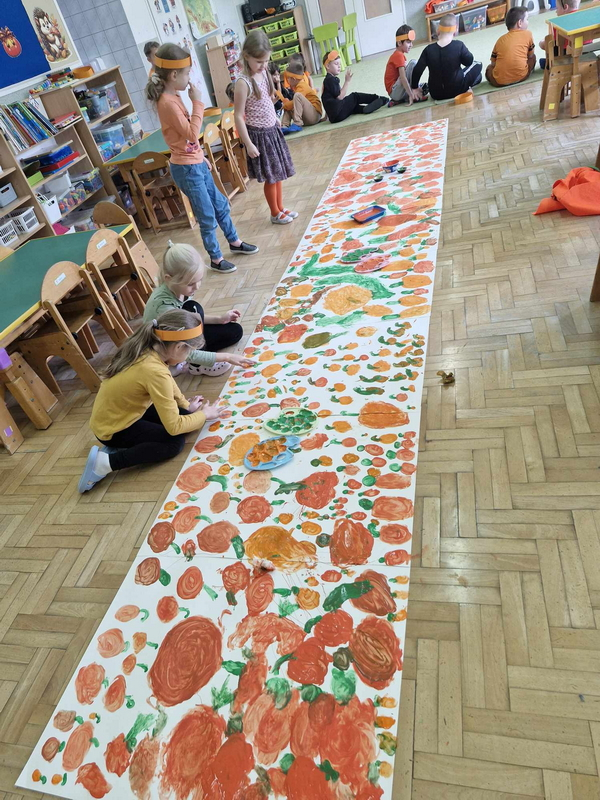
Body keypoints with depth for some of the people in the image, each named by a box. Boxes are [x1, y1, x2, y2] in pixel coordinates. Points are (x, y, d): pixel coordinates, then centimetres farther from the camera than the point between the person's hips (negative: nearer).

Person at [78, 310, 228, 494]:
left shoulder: (146, 349, -10)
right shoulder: (155, 372, -34)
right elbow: (174, 427, -26)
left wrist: (186, 405, 10)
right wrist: (203, 414, -11)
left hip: (115, 415, 9)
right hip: (112, 429, -8)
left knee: (181, 414, 4)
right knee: (175, 442, -10)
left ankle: (122, 445, 4)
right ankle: (105, 462, -12)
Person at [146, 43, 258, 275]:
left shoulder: (173, 97, 8)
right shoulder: (168, 103, -22)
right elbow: (192, 134, -23)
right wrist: (197, 102, -18)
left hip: (196, 163, 9)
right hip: (186, 169, -9)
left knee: (220, 204, 20)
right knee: (207, 217, 1)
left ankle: (234, 242, 38)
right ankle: (216, 259, 16)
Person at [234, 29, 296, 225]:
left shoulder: (264, 73, 3)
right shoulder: (243, 83, -20)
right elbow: (238, 116, -19)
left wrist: (276, 120, 20)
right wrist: (248, 144, -20)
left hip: (272, 130, 8)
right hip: (259, 134, -8)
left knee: (279, 173, 15)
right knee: (270, 177, 3)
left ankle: (281, 208, 29)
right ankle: (275, 213, 19)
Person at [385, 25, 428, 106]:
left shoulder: (398, 54, 18)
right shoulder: (399, 55, -12)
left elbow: (404, 76, 17)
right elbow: (403, 78, -23)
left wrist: (413, 90, 5)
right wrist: (411, 94, -25)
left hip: (395, 93, 10)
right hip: (394, 92, -10)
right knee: (413, 62, -15)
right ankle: (415, 96, -14)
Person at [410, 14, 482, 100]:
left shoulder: (429, 49, -13)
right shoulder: (458, 45, -17)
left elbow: (417, 71, -13)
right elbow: (469, 61, -4)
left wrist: (414, 88, 0)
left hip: (436, 95, 2)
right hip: (456, 90, -2)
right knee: (478, 64, 19)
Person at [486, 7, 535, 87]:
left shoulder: (500, 40, 17)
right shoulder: (528, 34, 10)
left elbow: (493, 62, 18)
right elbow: (530, 55, 20)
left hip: (499, 81, 1)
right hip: (521, 76, 0)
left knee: (489, 67, 34)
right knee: (533, 57, 30)